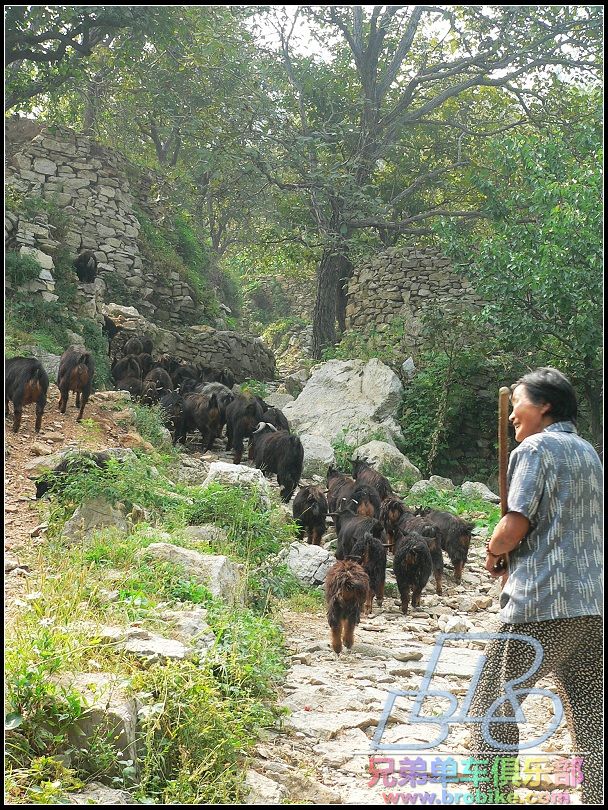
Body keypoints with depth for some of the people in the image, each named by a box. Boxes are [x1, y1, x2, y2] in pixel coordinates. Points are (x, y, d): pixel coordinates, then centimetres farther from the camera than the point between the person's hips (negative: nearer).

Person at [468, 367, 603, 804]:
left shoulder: (535, 447, -6)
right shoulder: (588, 452, 18)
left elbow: (515, 527, -14)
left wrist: (493, 552, 6)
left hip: (541, 603, -7)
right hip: (593, 604, 8)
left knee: (492, 704, 4)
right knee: (591, 718, 8)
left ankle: (492, 796, 5)